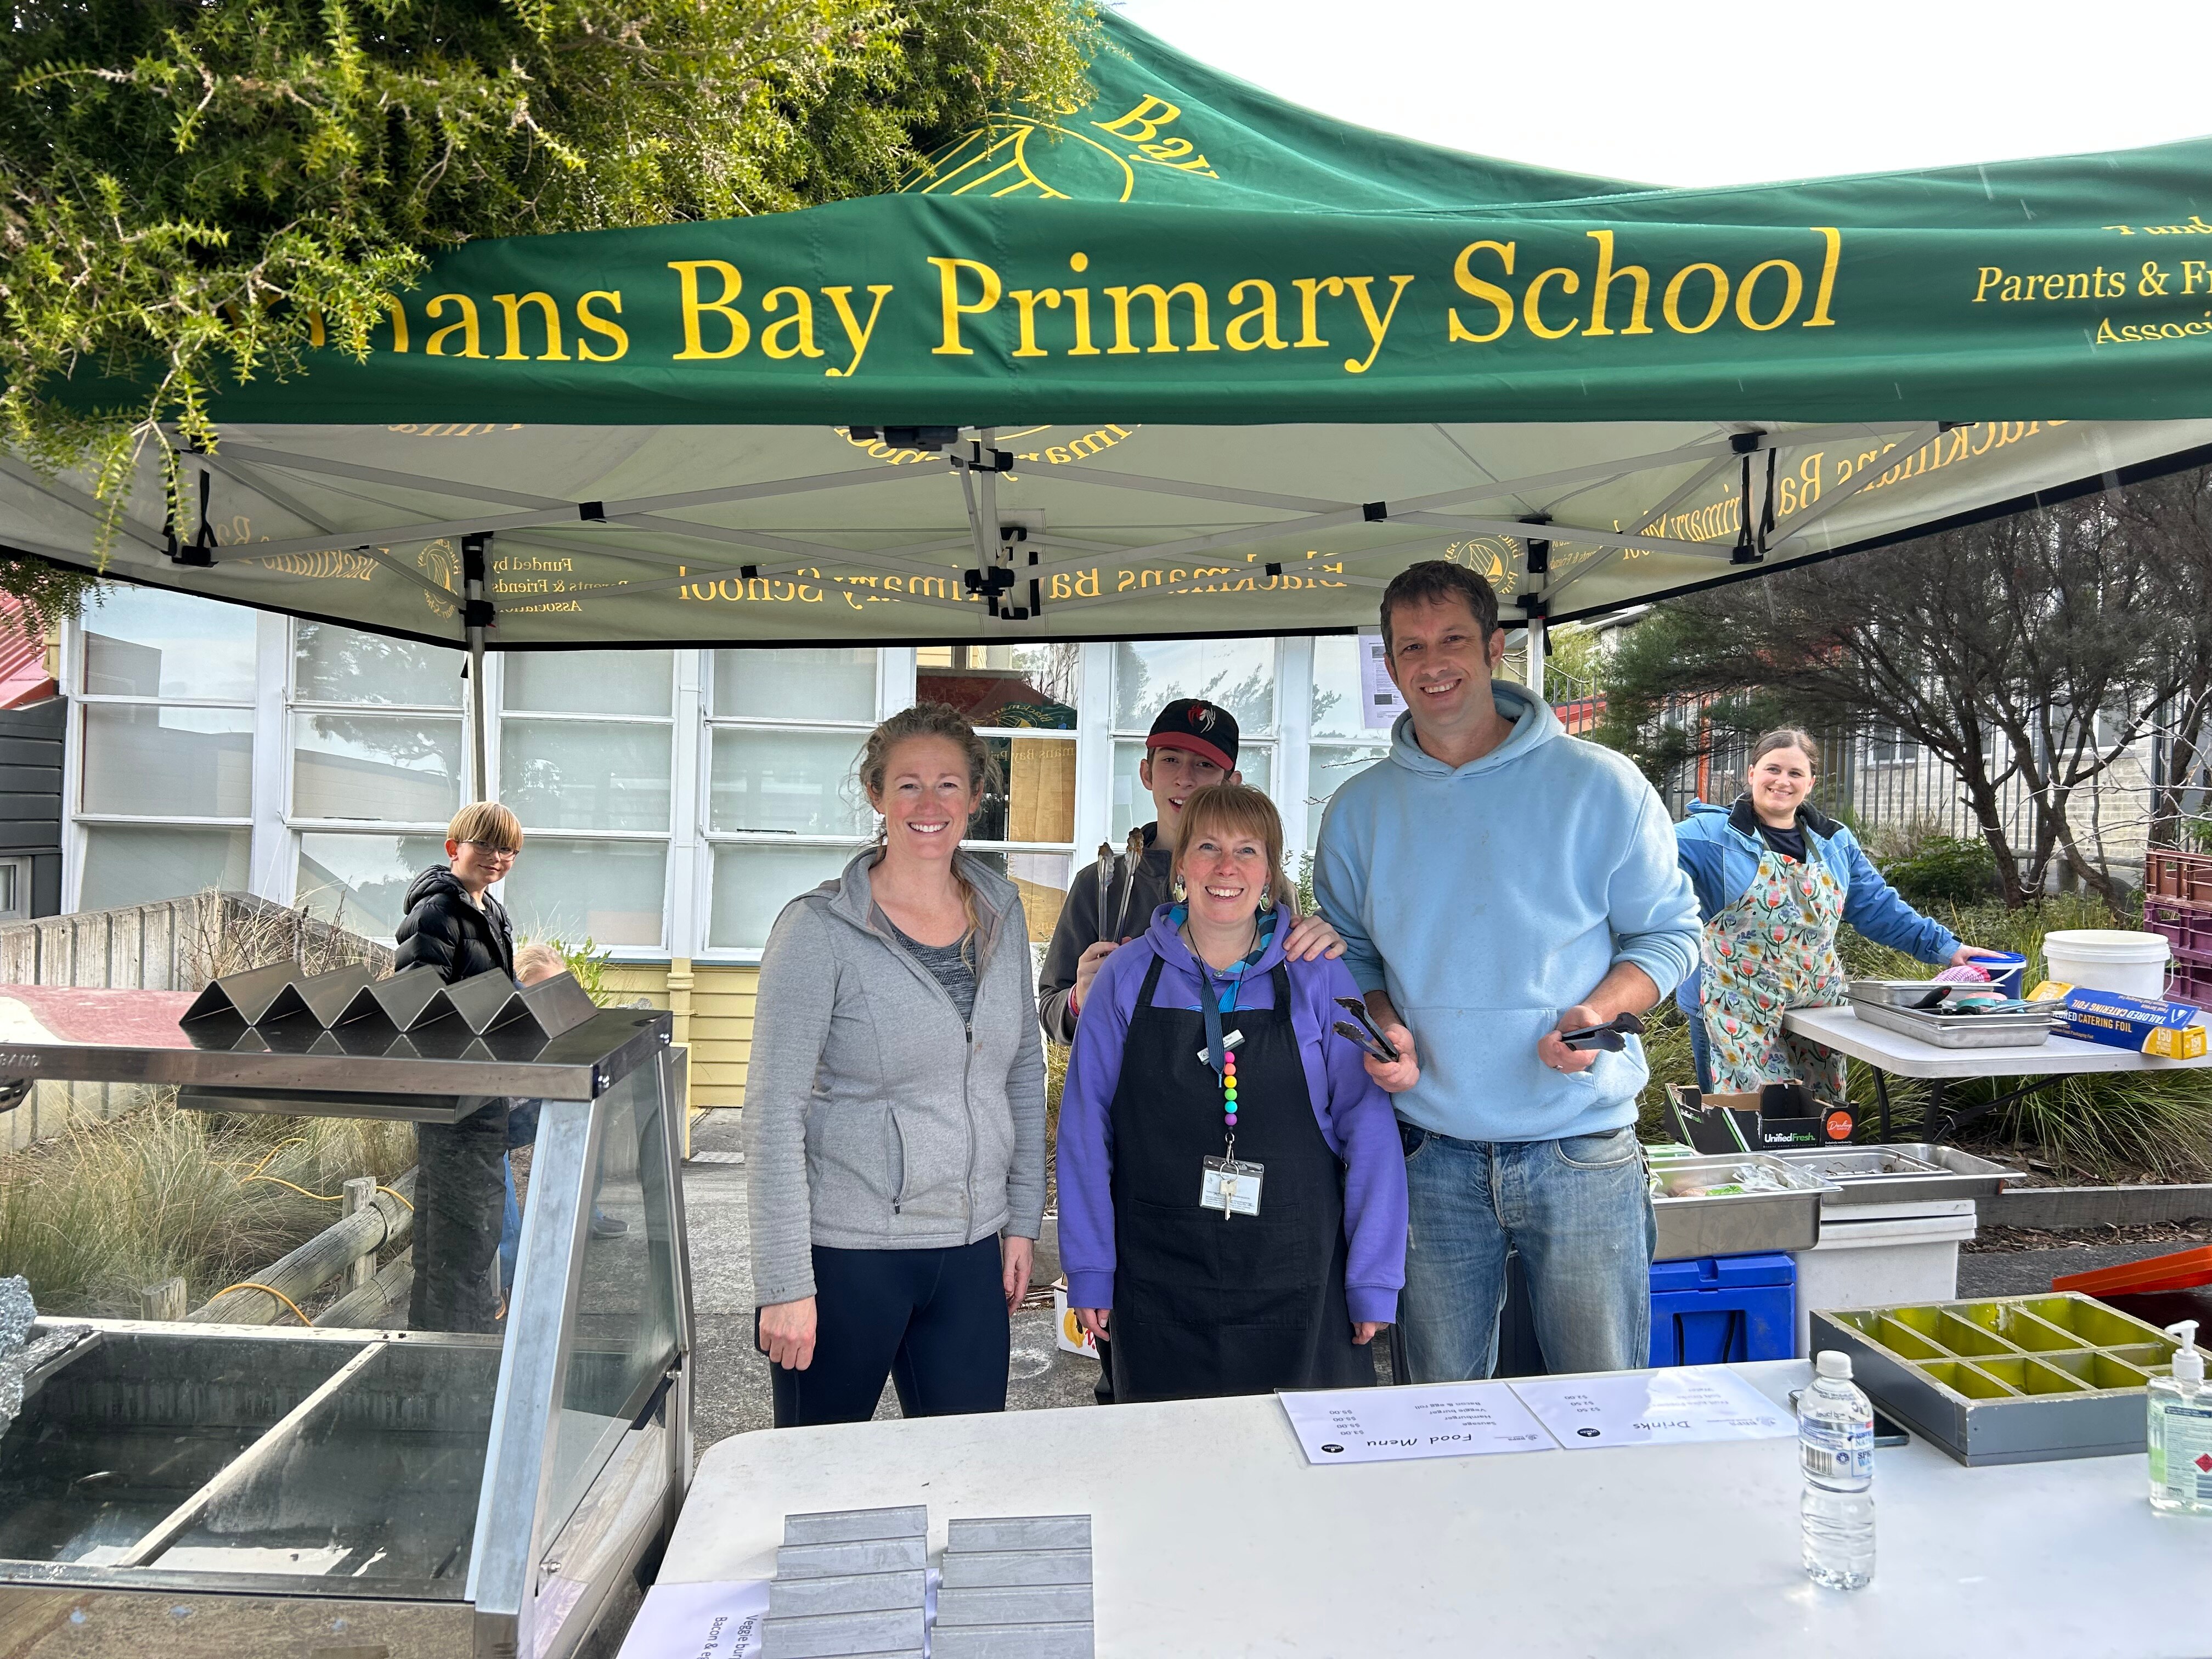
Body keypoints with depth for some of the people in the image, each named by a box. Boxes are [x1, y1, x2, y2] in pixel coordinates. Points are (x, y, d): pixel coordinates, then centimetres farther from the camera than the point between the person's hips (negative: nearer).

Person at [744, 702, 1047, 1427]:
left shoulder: (1001, 910, 4)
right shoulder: (819, 929, -12)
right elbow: (775, 1114, -13)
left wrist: (1023, 1219, 9)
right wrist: (785, 1283, -14)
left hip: (970, 1253, 4)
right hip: (846, 1254, -4)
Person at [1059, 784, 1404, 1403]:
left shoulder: (1319, 979, -2)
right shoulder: (1127, 977, 0)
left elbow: (1368, 1129, -1)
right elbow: (1087, 1128, 2)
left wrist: (1373, 1281, -3)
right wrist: (1089, 1271, 0)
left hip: (1297, 1288, 0)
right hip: (1158, 1290, 1)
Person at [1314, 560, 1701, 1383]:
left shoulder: (1599, 784, -4)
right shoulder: (1358, 810, 4)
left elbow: (1667, 931, 2)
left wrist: (1597, 1013, -16)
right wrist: (1383, 1024, -8)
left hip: (1582, 1151, -2)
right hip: (1431, 1157, 2)